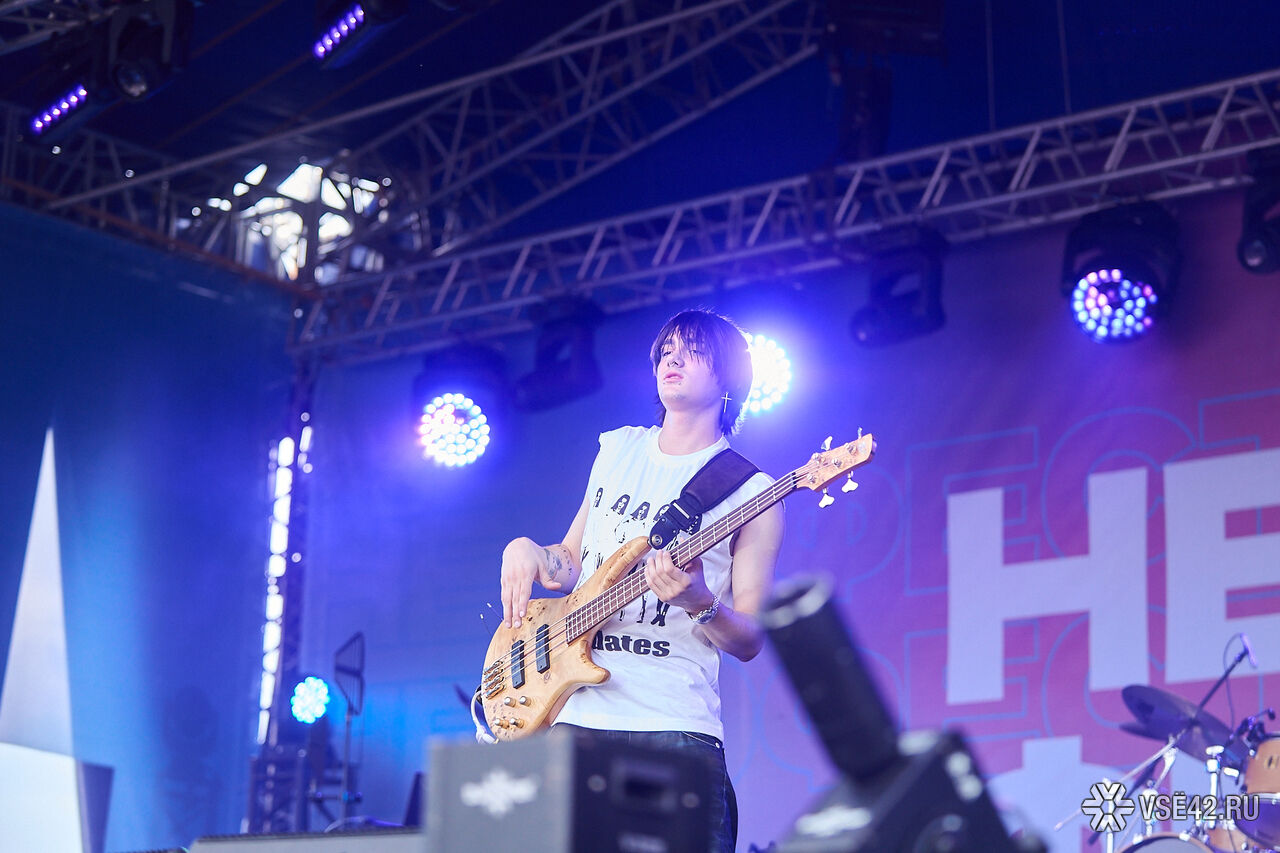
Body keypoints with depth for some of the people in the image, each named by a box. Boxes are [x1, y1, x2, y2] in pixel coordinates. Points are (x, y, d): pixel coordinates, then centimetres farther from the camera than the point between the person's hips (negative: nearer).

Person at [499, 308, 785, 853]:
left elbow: (749, 642, -1)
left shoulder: (751, 495, 0)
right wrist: (527, 551, 4)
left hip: (674, 731, -4)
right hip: (571, 715, 4)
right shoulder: (616, 449, 16)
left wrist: (701, 604, -22)